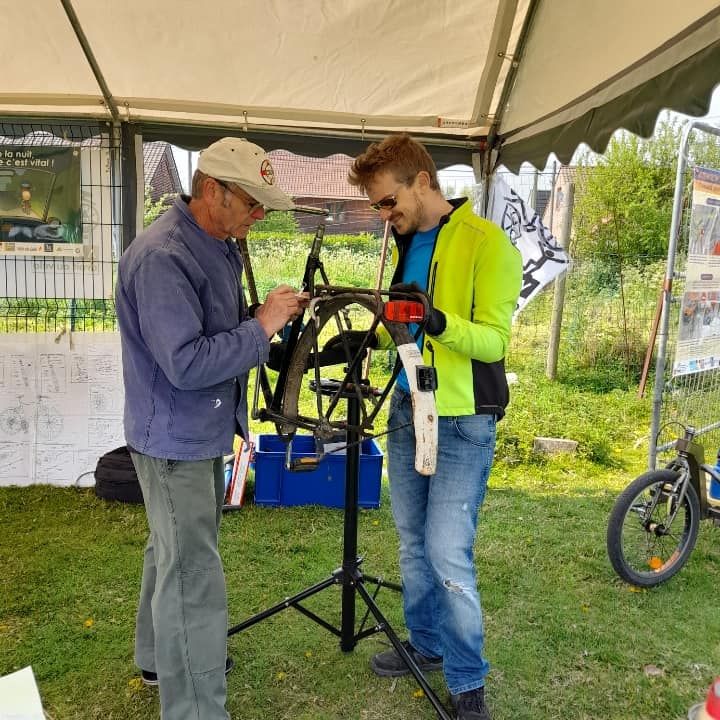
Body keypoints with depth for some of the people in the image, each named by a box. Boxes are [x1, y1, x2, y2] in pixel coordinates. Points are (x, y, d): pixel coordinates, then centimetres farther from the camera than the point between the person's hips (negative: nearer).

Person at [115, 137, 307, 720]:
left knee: (175, 552, 24)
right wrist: (261, 327, -24)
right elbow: (185, 364, -29)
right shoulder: (161, 257, -24)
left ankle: (160, 658, 44)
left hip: (204, 432, 10)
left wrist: (272, 314, -2)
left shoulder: (219, 245, 7)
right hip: (174, 439, -10)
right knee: (193, 577, -3)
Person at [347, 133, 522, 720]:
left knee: (448, 554, -6)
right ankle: (427, 644, 36)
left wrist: (438, 321, -35)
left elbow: (493, 339, -17)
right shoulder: (407, 245, 12)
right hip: (408, 410, 7)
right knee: (413, 542, 16)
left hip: (462, 422, -7)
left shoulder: (487, 243, -12)